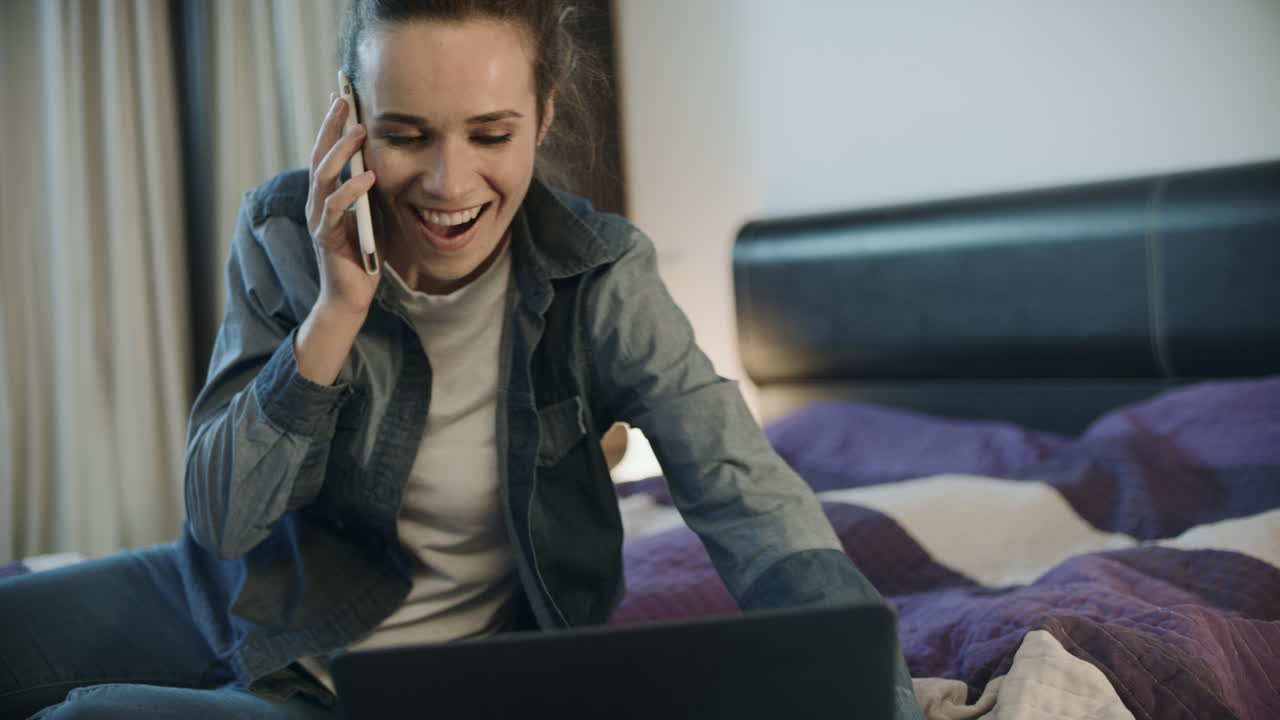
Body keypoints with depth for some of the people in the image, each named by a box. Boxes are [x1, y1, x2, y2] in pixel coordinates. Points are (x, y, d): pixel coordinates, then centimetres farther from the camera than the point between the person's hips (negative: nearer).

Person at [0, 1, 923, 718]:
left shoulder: (598, 282, -19)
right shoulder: (285, 235, -13)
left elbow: (753, 506, -26)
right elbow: (221, 519, -15)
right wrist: (337, 311, -28)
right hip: (235, 606, 3)